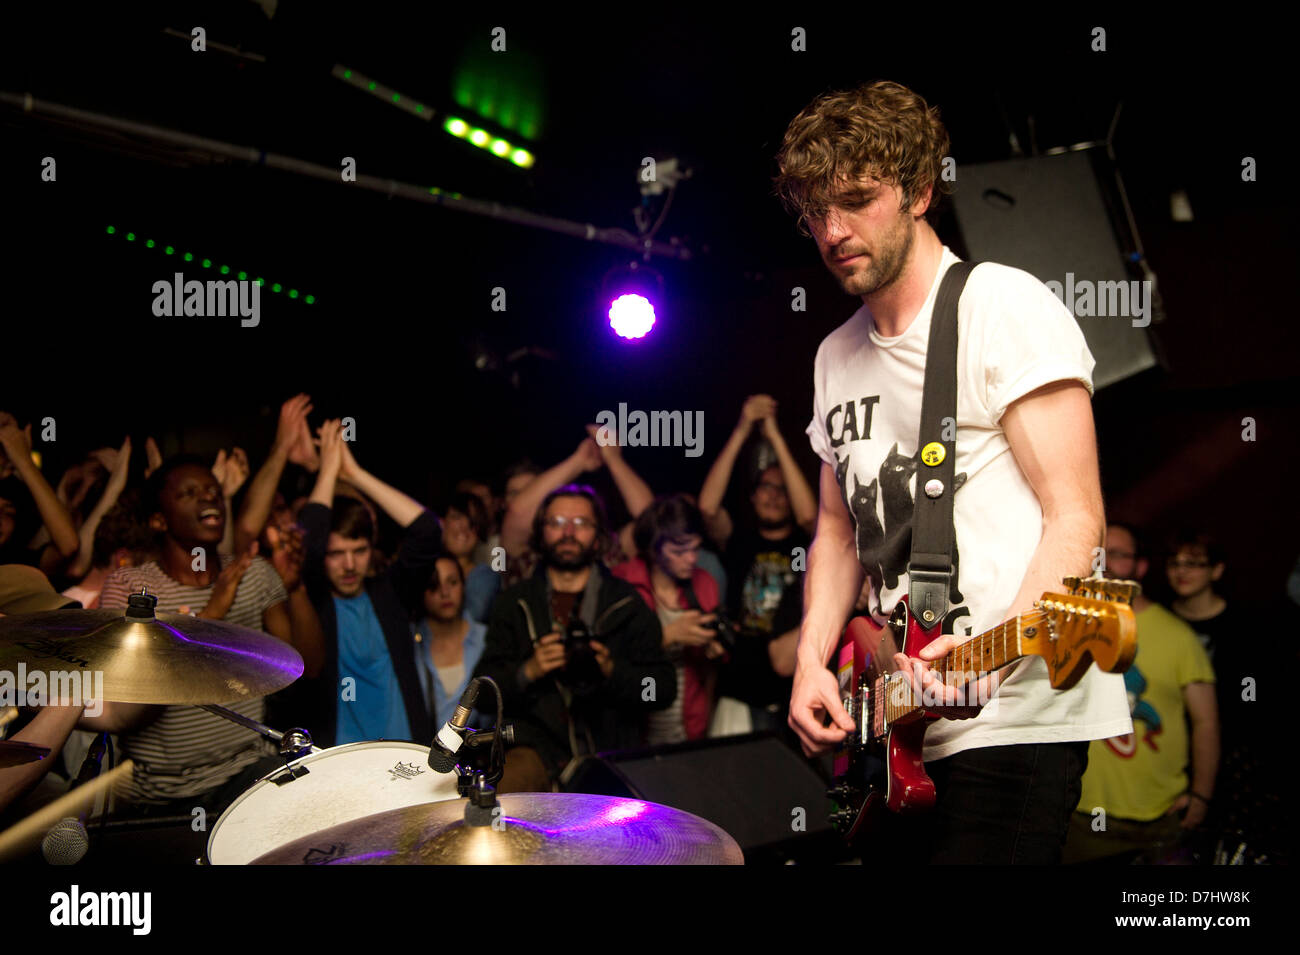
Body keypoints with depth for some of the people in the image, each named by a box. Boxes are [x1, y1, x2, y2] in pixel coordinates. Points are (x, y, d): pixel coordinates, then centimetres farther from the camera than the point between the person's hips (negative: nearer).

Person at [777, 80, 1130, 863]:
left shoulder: (1004, 307, -7)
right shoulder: (838, 357, 15)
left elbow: (1076, 517, -13)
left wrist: (1002, 644, -29)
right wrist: (813, 661, 6)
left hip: (1016, 716, -7)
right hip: (898, 726, 7)